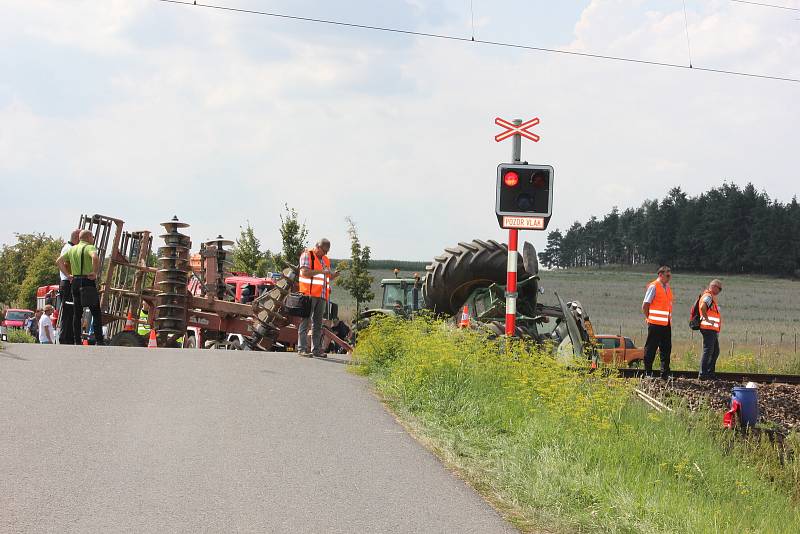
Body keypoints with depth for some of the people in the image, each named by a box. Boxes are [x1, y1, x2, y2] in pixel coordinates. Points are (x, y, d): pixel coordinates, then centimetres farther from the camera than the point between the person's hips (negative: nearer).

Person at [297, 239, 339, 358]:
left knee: (318, 324, 8)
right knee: (306, 321, -8)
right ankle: (302, 349, -9)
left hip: (321, 296, 8)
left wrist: (334, 275, 5)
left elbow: (327, 278, 26)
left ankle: (316, 349, 10)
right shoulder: (307, 255, -1)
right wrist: (321, 271, -20)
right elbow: (304, 272, -15)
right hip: (309, 294, -8)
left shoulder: (325, 260, 22)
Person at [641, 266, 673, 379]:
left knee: (666, 349, 7)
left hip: (666, 324, 7)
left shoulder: (668, 288, 15)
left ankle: (665, 373, 12)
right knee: (651, 348, -2)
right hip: (655, 323, -7)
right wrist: (649, 318, -5)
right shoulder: (653, 287, -7)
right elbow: (645, 306, -9)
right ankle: (648, 373, 4)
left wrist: (669, 319, 16)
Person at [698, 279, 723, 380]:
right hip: (709, 329, -11)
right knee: (708, 351, -10)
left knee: (715, 351, 16)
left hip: (713, 330, 11)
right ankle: (703, 374, -10)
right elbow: (702, 307, -31)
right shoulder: (708, 296, -12)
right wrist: (707, 319, -22)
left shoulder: (712, 297, 21)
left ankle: (710, 373, 22)